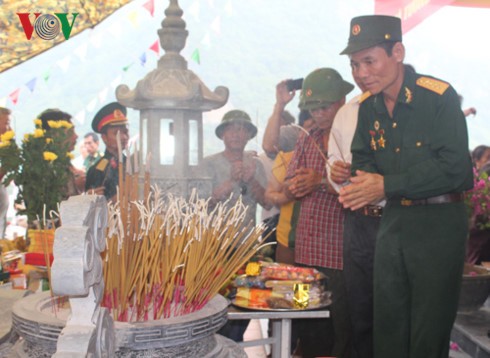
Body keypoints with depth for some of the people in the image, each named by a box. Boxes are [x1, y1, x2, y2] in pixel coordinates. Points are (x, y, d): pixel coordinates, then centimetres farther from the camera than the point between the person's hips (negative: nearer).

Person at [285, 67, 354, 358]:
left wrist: (322, 181, -20)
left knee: (340, 330, 0)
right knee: (307, 327, 11)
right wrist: (297, 187, -7)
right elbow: (290, 189, 15)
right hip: (306, 250, 6)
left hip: (339, 254, -6)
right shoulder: (307, 141, 16)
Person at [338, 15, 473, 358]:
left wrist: (387, 186, -23)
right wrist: (364, 181, -10)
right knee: (387, 323, 13)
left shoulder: (440, 96, -16)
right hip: (394, 220, 6)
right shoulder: (368, 108, 4)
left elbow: (454, 167, -22)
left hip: (439, 222, -6)